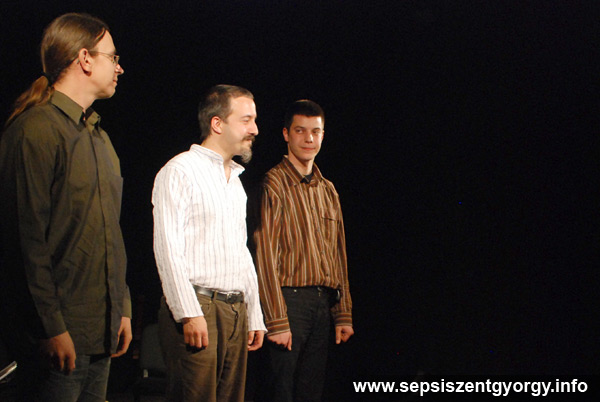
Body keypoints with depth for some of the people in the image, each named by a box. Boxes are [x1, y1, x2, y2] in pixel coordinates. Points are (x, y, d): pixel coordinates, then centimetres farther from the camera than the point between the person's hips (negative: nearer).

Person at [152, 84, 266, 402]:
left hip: (236, 312, 8)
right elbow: (168, 249, -12)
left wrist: (254, 316, 18)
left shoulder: (235, 180, 22)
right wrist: (189, 314, -18)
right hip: (197, 308, -7)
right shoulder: (180, 171, -4)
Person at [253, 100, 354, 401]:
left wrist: (343, 315, 13)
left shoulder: (327, 190, 16)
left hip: (324, 304, 7)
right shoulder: (274, 183, -6)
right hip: (290, 299, -6)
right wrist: (276, 320, -17)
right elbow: (265, 255, -12)